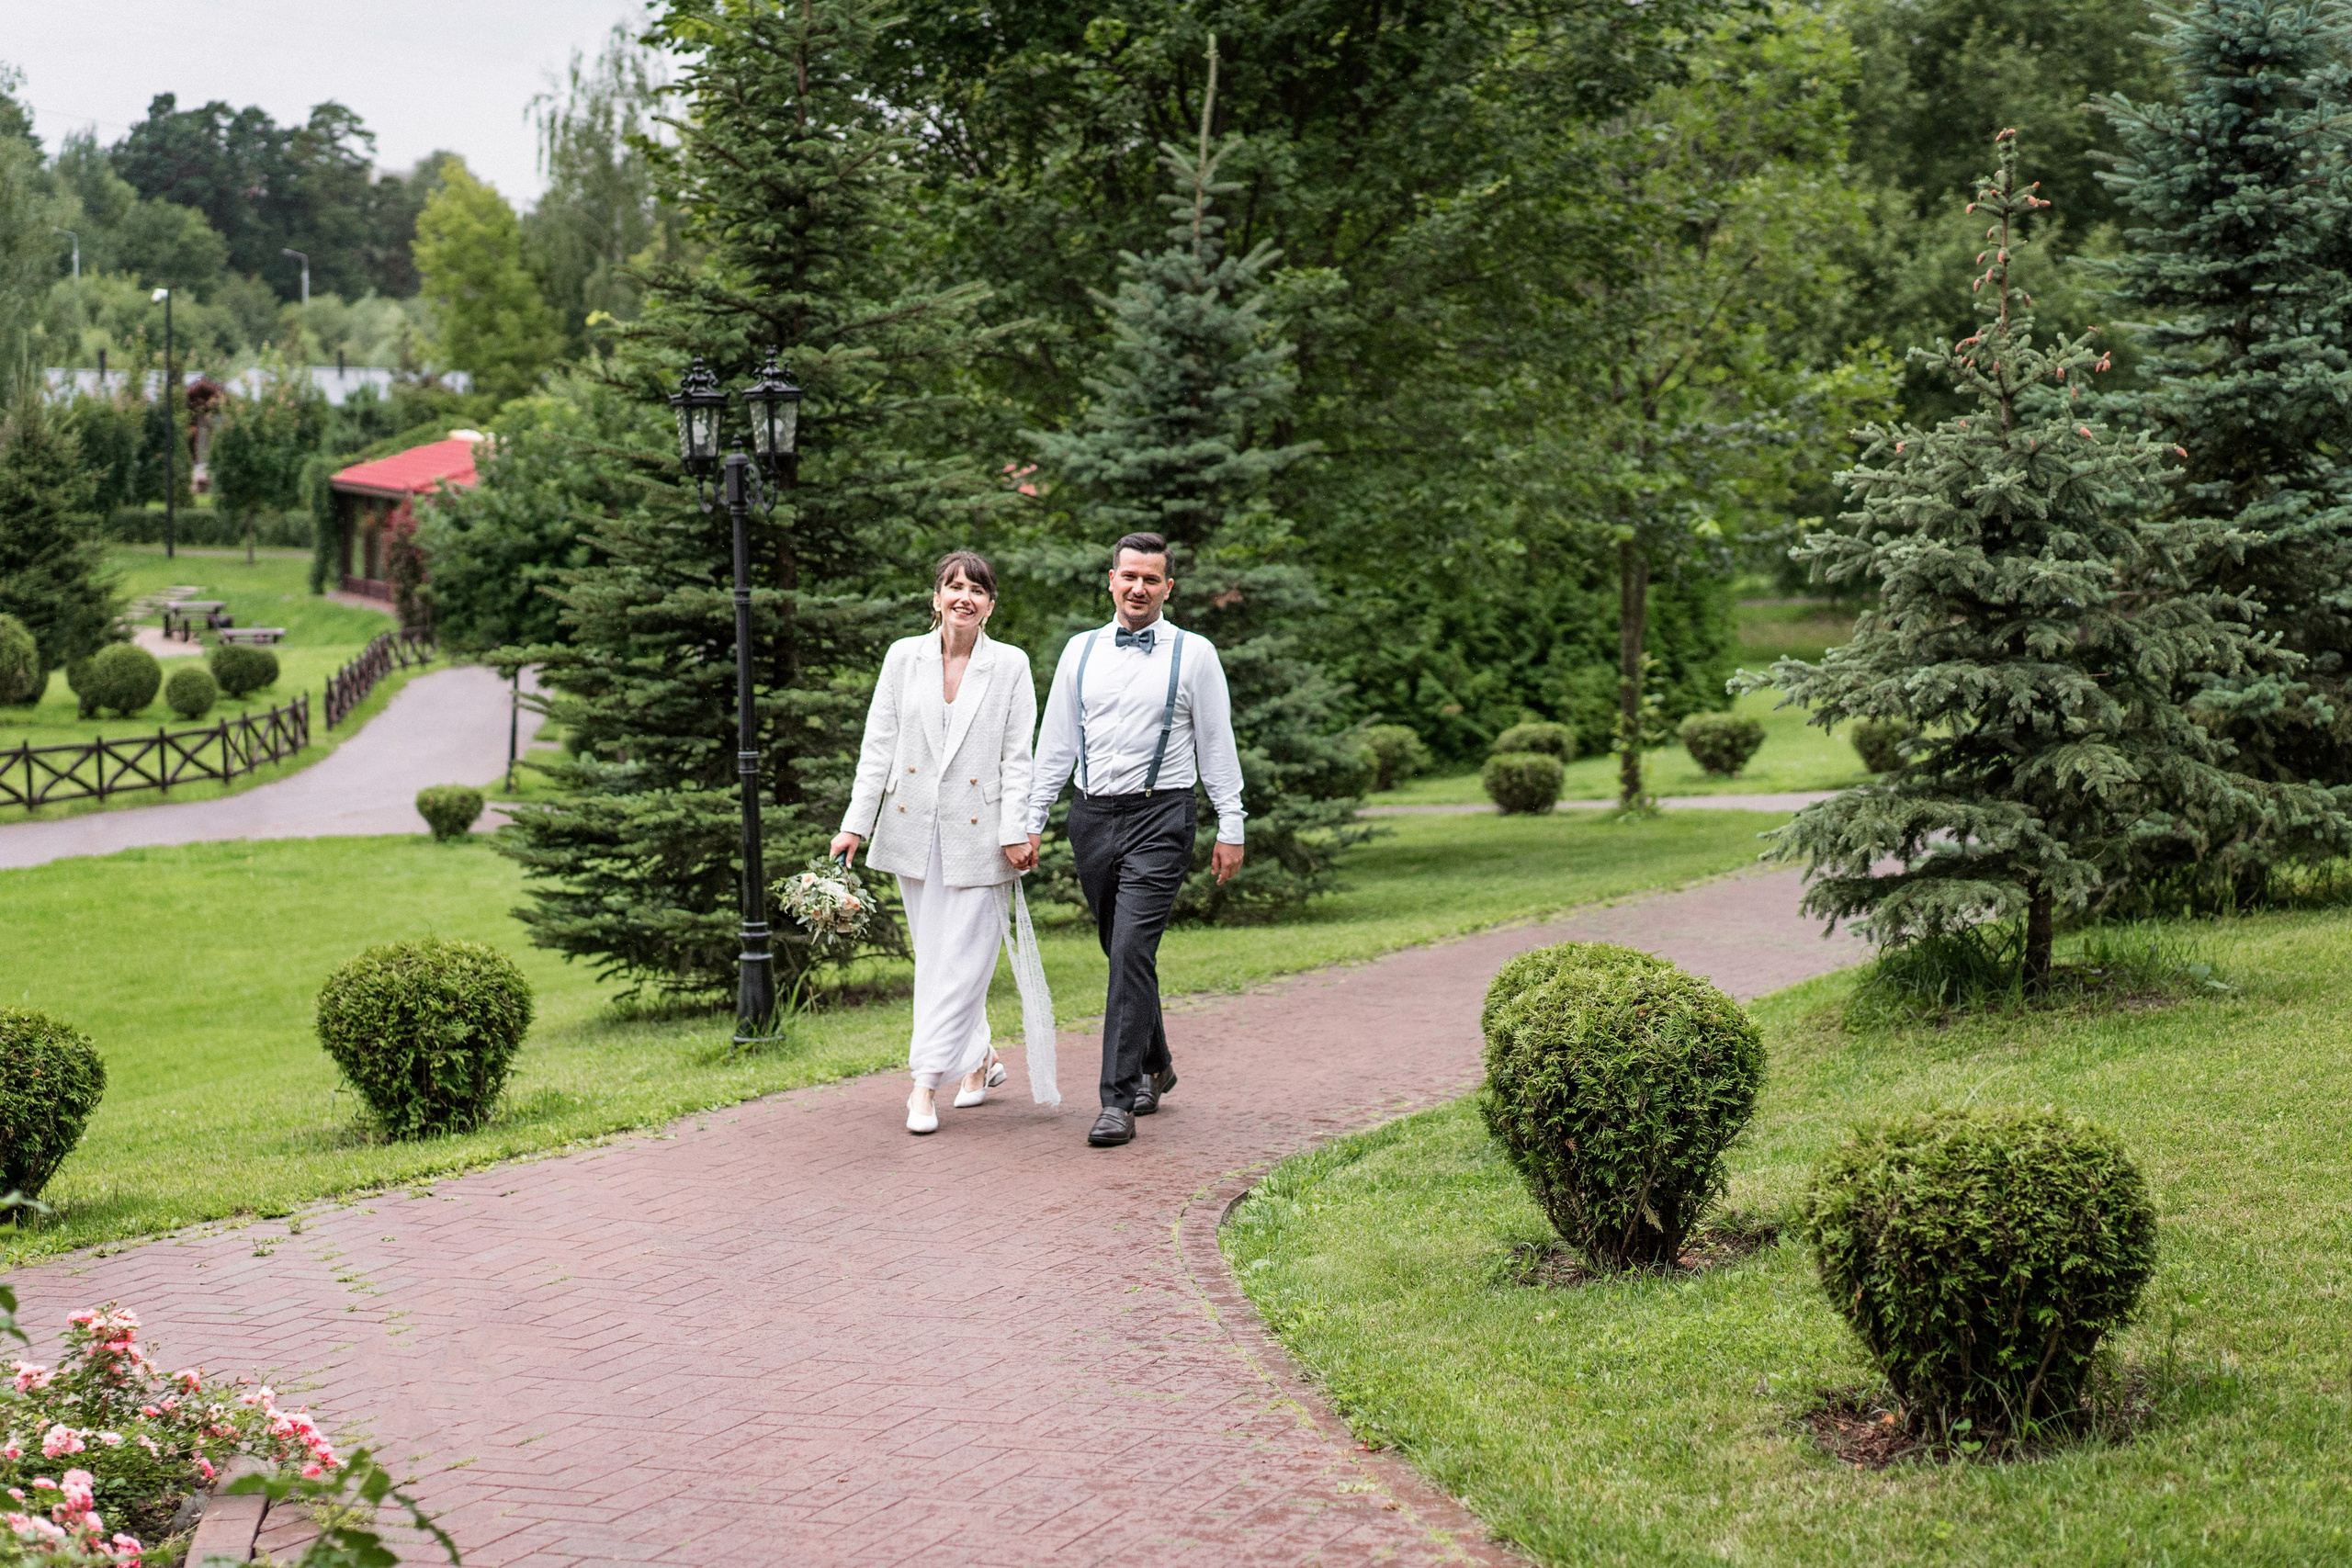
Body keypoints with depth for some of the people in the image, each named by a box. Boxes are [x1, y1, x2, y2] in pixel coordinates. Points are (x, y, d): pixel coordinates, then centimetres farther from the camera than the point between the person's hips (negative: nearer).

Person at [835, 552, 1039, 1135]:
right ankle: (980, 1059, 26)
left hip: (977, 832, -3)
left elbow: (1017, 758, -2)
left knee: (962, 958, -6)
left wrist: (1015, 832, -10)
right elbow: (878, 746, 4)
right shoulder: (903, 657, 4)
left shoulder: (1011, 665, -1)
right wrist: (855, 824, -1)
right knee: (934, 957, 9)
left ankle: (926, 1082, -6)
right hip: (913, 826, 3)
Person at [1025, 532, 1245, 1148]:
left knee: (1131, 953, -14)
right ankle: (1154, 1068, 33)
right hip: (1092, 815, 4)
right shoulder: (1081, 651, 9)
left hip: (1157, 819, -4)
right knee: (1123, 954, 13)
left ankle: (1119, 1102, -12)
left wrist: (1230, 829, -1)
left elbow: (1217, 745, 2)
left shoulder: (1194, 654, 0)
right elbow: (1055, 742, 12)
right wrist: (1033, 821, 8)